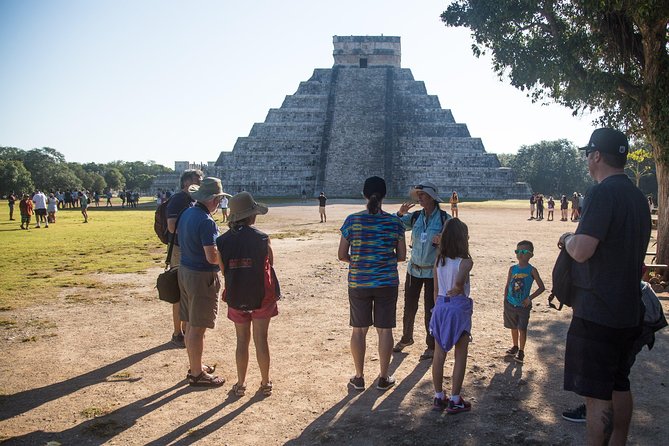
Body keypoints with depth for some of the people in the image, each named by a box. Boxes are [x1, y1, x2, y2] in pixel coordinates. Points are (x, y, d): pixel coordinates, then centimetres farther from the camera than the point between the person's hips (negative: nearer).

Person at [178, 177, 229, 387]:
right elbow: (212, 257, -26)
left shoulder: (187, 213, 6)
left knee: (191, 325, 18)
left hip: (185, 270, 9)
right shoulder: (206, 221, -22)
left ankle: (195, 366, 31)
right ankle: (197, 374, 12)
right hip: (202, 276, -9)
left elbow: (178, 234, 21)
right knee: (197, 328, 1)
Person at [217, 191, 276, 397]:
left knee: (242, 341, 15)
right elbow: (270, 264, -3)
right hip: (262, 296, -2)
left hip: (236, 298, 2)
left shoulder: (222, 241, -7)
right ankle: (265, 383, 21)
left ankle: (240, 384, 23)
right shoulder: (262, 239, -14)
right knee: (261, 340, 9)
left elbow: (223, 270, 0)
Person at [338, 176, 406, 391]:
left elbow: (341, 255, -3)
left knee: (359, 330, 13)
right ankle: (383, 378, 22)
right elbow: (402, 256, 1)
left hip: (358, 283, 0)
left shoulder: (352, 221, -7)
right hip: (387, 284, 0)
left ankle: (359, 378, 22)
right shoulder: (395, 222, -5)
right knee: (384, 330, 11)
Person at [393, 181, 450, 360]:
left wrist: (442, 241, -28)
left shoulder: (444, 218, -11)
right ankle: (406, 338, 34)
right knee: (409, 307, 13)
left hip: (433, 271, -4)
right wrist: (400, 213, -20)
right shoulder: (415, 217, -1)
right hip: (414, 269, 4)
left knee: (431, 310, 3)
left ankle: (431, 346, 20)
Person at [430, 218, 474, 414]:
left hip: (440, 307, 5)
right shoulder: (465, 262, -14)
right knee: (460, 356, 7)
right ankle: (455, 401, 13)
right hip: (459, 308, -5)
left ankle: (438, 397, 21)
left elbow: (436, 291, 7)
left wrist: (439, 308, 17)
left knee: (439, 355, 12)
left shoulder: (439, 260, 2)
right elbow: (459, 282, -33)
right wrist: (458, 291, -13)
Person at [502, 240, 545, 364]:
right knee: (513, 327, 16)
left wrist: (530, 298, -13)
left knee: (522, 328, 0)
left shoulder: (531, 270, -9)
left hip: (523, 305, -3)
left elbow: (542, 287, -5)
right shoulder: (512, 269, 1)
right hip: (510, 304, 4)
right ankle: (515, 347, 33)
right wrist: (505, 301, 4)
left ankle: (521, 351, 13)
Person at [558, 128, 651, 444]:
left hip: (597, 312, -9)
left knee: (596, 395, -3)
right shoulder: (638, 197, 11)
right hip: (629, 310, 9)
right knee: (619, 385, 20)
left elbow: (582, 250, -26)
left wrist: (567, 239, -4)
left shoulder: (602, 193, -18)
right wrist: (577, 240, 17)